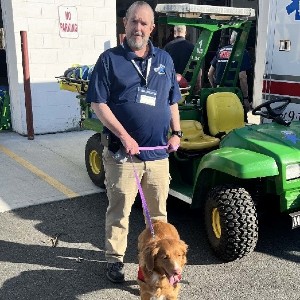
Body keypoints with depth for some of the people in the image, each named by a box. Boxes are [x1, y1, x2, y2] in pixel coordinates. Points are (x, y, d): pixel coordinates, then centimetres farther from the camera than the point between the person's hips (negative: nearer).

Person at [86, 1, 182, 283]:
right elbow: (98, 104, -8)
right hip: (122, 152, -3)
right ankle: (115, 258, 24)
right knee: (119, 210, 6)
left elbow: (172, 101, 18)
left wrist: (176, 132, 6)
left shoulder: (164, 59, 10)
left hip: (158, 152, 4)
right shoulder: (109, 59, -3)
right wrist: (124, 136, -16)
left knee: (159, 209, 16)